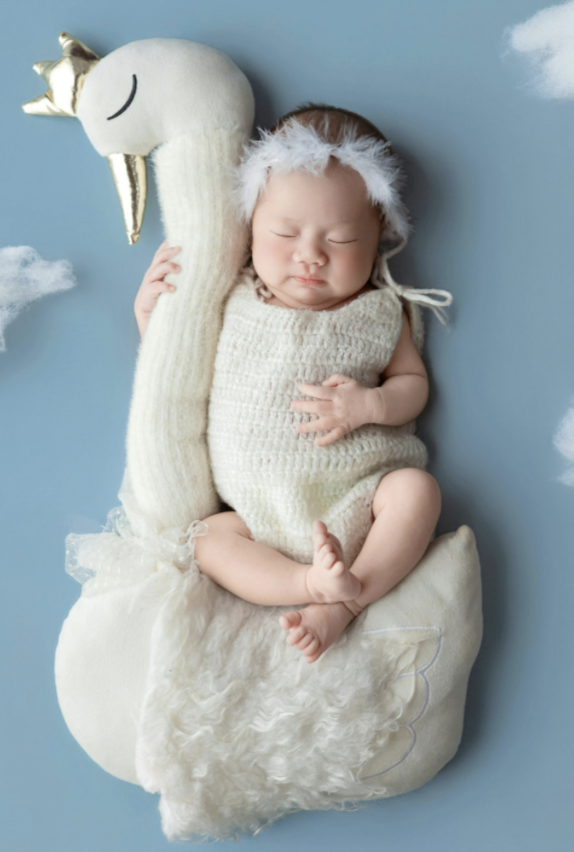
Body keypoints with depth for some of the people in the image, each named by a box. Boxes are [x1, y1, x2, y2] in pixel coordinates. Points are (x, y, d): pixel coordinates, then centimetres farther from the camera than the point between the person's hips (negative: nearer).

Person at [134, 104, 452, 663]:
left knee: (416, 489, -26)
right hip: (262, 513, 2)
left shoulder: (380, 313, -1)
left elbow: (413, 382, 4)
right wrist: (150, 313, -2)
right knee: (209, 540, -18)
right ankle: (312, 582, -29)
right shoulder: (229, 302, 2)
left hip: (357, 497, -1)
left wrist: (370, 403, -18)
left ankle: (347, 599, -26)